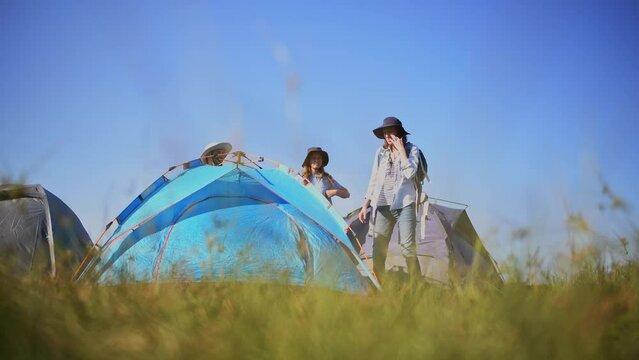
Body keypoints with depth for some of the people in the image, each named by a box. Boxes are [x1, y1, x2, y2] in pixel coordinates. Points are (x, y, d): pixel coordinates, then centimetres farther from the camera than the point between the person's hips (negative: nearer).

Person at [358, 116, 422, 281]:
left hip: (404, 205, -4)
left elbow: (409, 173, -16)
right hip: (383, 206, 4)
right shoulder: (380, 152, 12)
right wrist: (365, 205, 10)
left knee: (408, 247, -12)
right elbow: (373, 180, 14)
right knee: (378, 248, 1)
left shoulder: (412, 150, 1)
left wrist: (401, 150, -12)